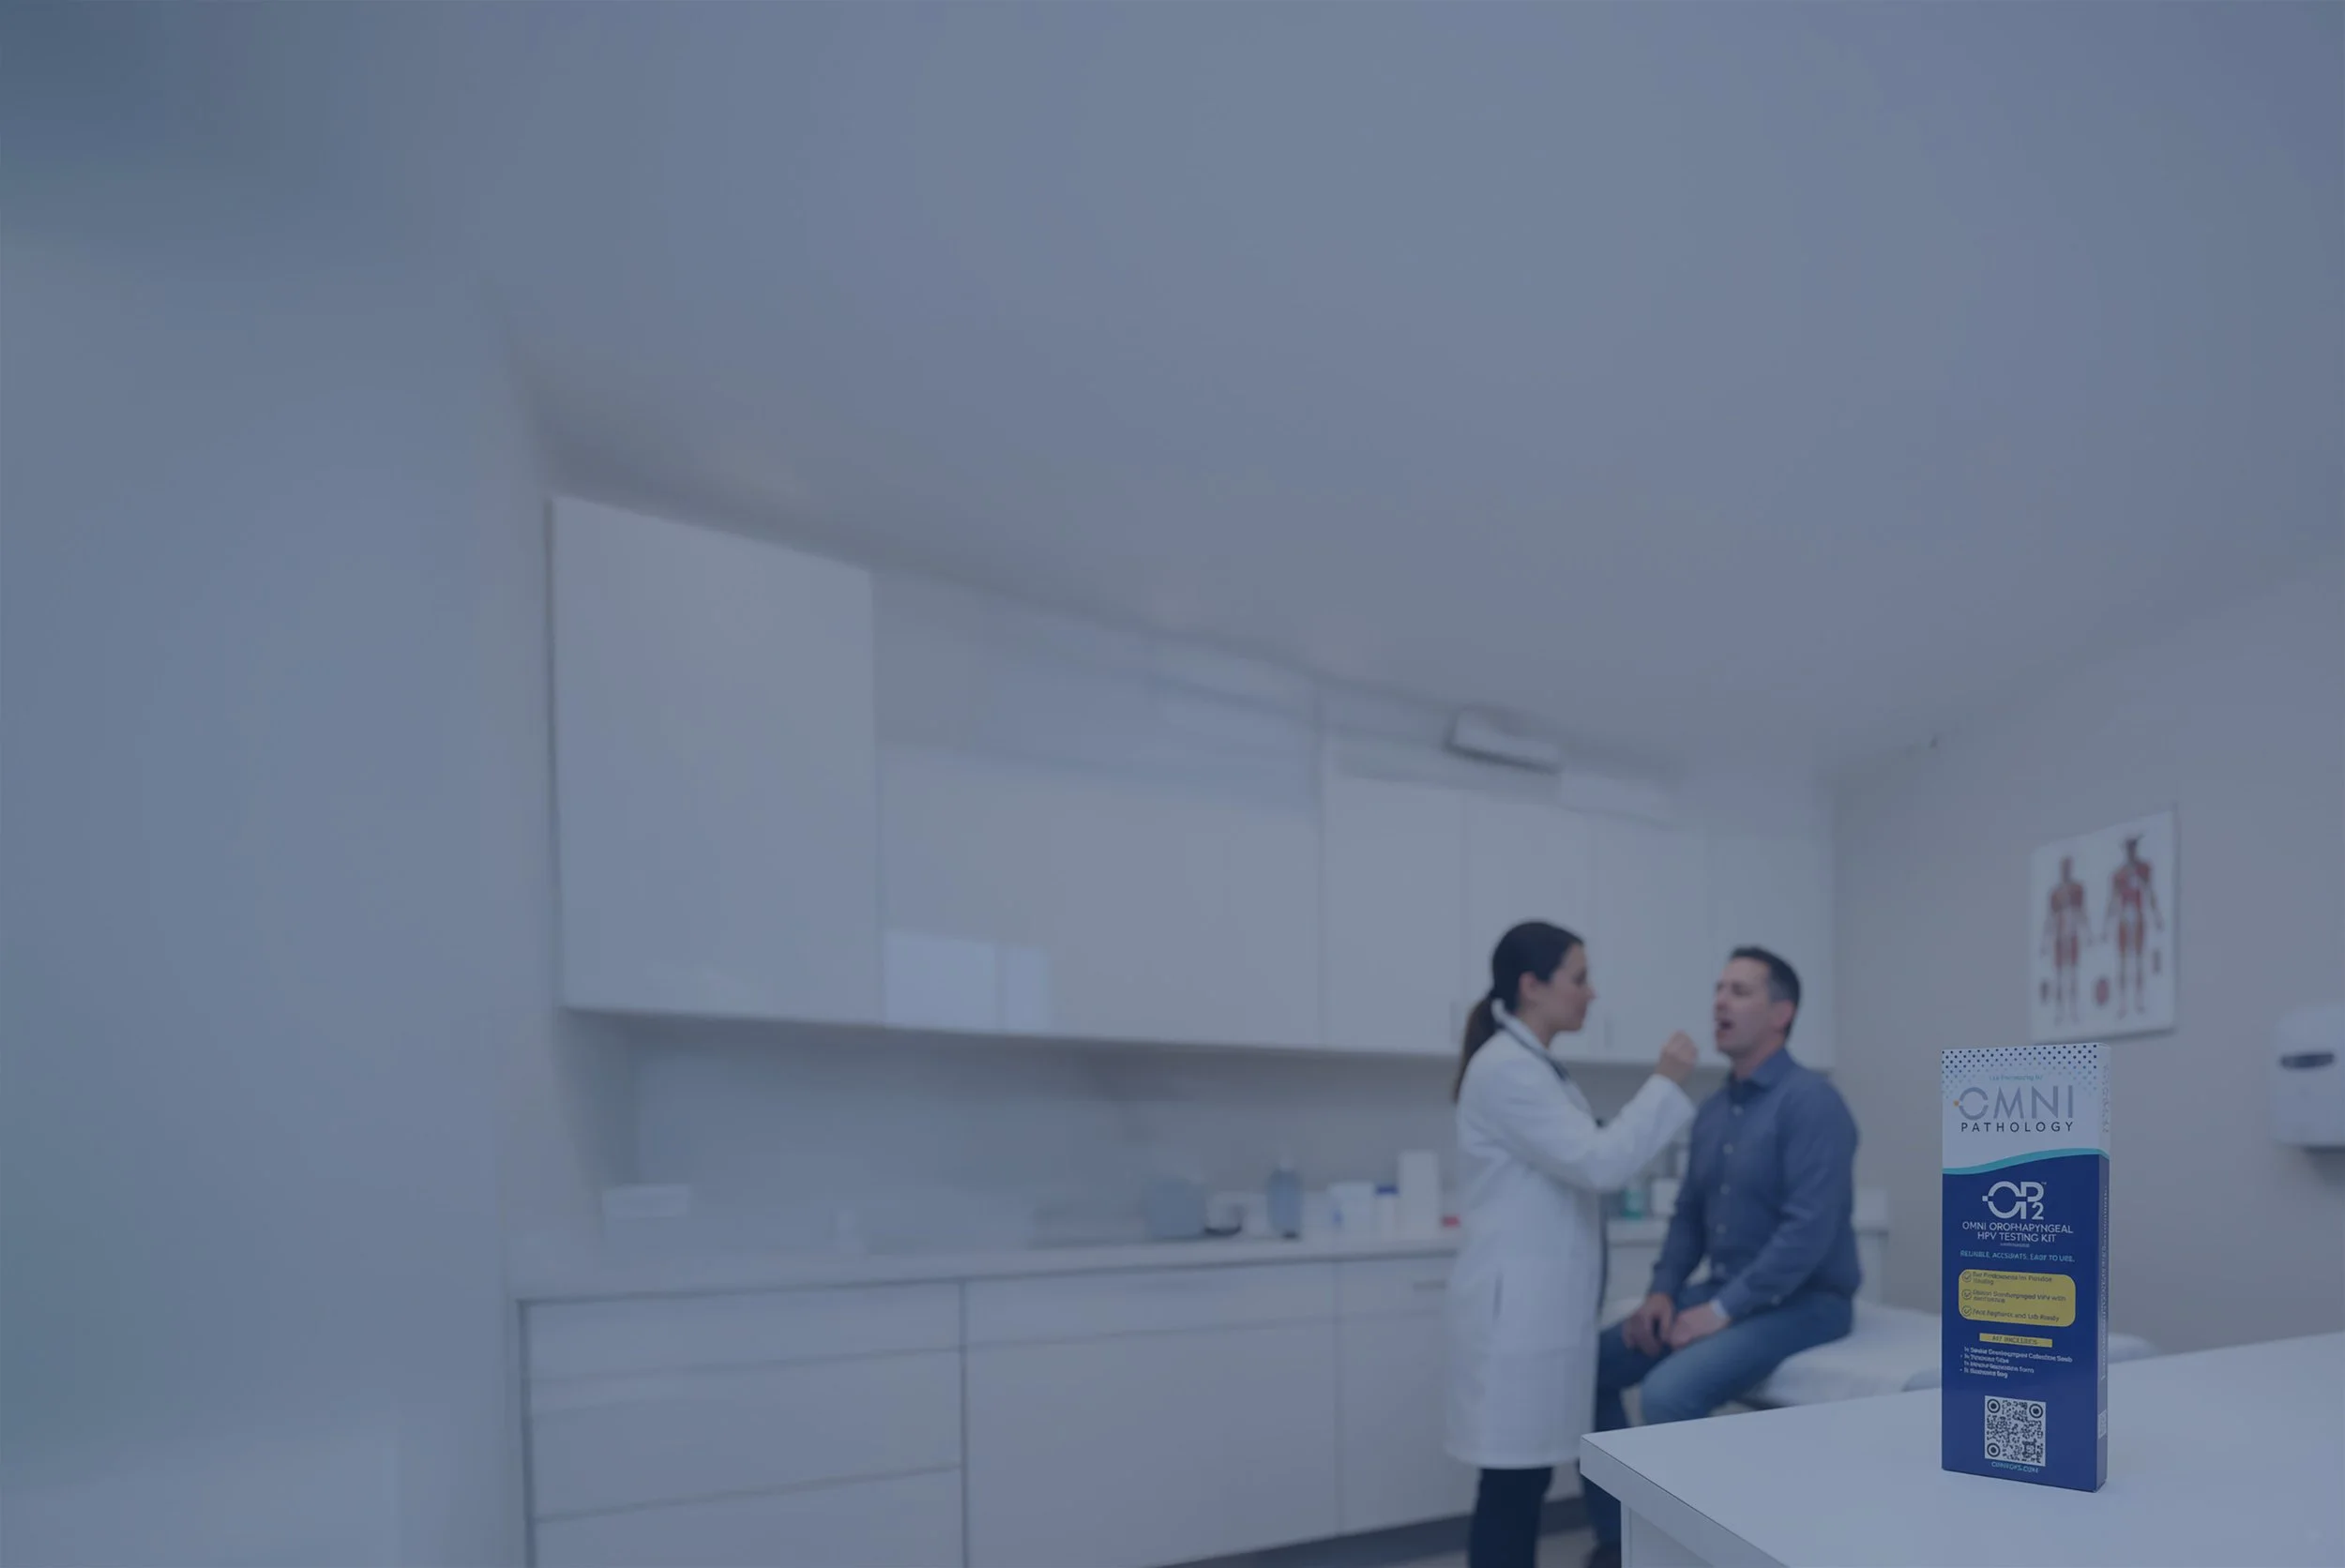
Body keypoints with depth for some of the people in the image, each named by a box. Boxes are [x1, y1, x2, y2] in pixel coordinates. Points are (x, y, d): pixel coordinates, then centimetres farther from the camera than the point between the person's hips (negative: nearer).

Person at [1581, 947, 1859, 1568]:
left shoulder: (1810, 1100, -17)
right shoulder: (1712, 1110, 10)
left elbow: (1810, 1230, -24)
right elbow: (1689, 1214, 17)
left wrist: (1723, 1310, -23)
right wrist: (1663, 1290, 0)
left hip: (1800, 1302, -8)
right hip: (1724, 1293, 8)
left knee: (1669, 1393, -29)